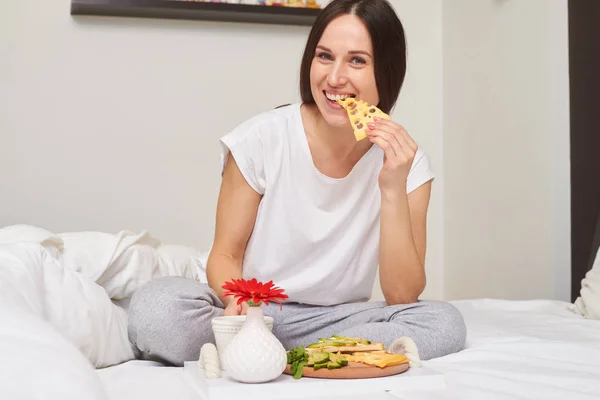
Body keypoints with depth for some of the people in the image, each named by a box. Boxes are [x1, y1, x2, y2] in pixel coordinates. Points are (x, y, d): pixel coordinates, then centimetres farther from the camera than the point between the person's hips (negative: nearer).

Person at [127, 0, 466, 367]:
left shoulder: (406, 161, -7)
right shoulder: (262, 140, -10)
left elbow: (403, 295, -12)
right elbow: (225, 255, -5)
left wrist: (394, 190, -23)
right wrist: (237, 300, -28)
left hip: (336, 319, 2)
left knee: (444, 323, -26)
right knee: (155, 307, -30)